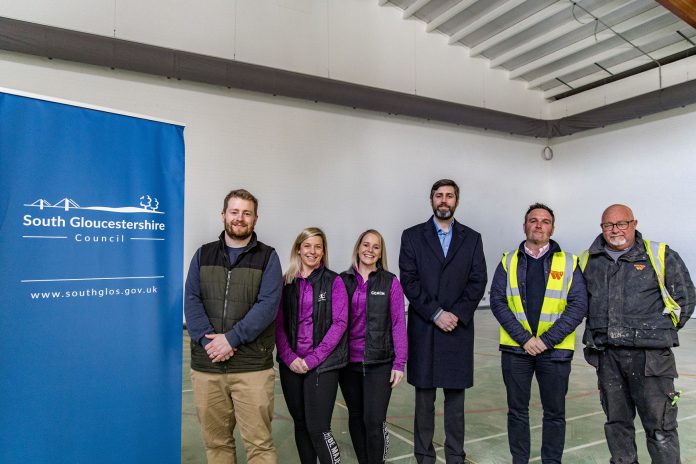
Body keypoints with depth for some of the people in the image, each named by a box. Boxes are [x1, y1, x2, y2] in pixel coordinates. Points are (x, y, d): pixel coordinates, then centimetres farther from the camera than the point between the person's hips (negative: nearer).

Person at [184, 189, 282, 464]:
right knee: (215, 441, 13)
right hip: (206, 365, 3)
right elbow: (191, 301, 2)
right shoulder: (203, 255, 11)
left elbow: (267, 305, -8)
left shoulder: (267, 257, 2)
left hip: (253, 366, -2)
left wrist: (230, 339, -15)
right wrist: (208, 340, -13)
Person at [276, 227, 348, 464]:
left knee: (318, 428, -7)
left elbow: (339, 323, -8)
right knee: (301, 424, 13)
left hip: (323, 364, -3)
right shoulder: (286, 283, 6)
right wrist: (290, 358, -9)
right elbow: (278, 324, 4)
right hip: (291, 364, 4)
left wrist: (313, 359, -12)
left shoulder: (333, 282, -2)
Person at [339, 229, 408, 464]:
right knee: (356, 418, 14)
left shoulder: (390, 282, -2)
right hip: (349, 362, 3)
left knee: (374, 420, -5)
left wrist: (399, 363, -5)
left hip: (379, 362, -2)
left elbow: (398, 324, -2)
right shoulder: (343, 281, 3)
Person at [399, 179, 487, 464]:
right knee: (424, 399, 8)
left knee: (456, 398, 9)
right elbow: (409, 280, -4)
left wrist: (456, 314, -10)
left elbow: (478, 282, 2)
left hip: (458, 331, 1)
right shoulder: (412, 236, 4)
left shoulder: (472, 239, 9)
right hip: (423, 330, -1)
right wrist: (436, 313, -12)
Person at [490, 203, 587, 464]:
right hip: (515, 348, 1)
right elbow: (497, 301, -3)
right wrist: (524, 338, -13)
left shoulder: (568, 263, 2)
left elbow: (578, 305, -5)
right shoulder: (508, 262, 4)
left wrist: (546, 340, -13)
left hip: (556, 350, 0)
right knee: (517, 410, 11)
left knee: (554, 412, 10)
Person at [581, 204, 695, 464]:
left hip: (649, 355, -3)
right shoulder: (588, 261, 8)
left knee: (659, 427, 1)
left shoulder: (660, 256, -1)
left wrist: (661, 332, 4)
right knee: (616, 421, 14)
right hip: (607, 356, 4)